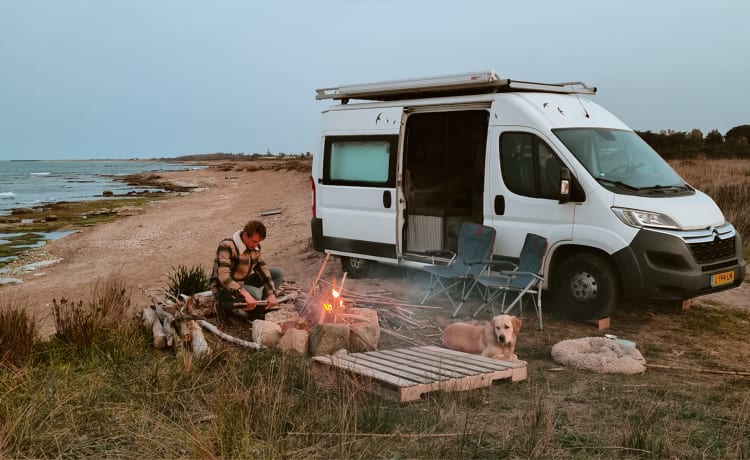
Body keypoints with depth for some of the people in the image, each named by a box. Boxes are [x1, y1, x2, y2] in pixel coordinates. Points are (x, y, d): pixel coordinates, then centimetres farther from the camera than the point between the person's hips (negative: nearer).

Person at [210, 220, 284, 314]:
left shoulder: (254, 246, -4)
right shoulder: (227, 246, -27)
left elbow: (263, 269, -3)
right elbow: (223, 277, -37)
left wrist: (271, 294, -18)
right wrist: (245, 294, -49)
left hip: (244, 282, 8)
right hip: (224, 289, -8)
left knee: (279, 273, -2)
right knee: (255, 294, -36)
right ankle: (225, 306, -12)